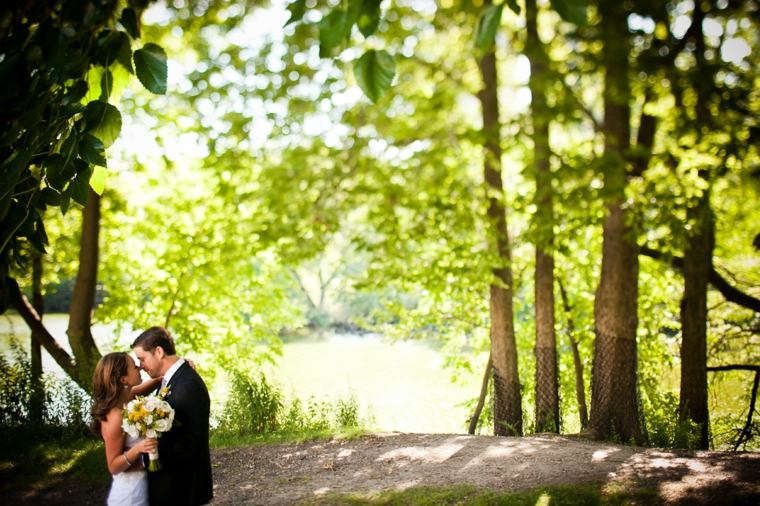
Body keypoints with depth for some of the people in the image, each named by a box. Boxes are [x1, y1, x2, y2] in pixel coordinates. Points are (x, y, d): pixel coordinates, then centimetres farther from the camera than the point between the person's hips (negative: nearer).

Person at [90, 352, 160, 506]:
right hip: (131, 491, -8)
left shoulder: (127, 398, -6)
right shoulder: (115, 418, -27)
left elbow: (153, 383, 12)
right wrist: (137, 449, -36)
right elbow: (113, 467, -20)